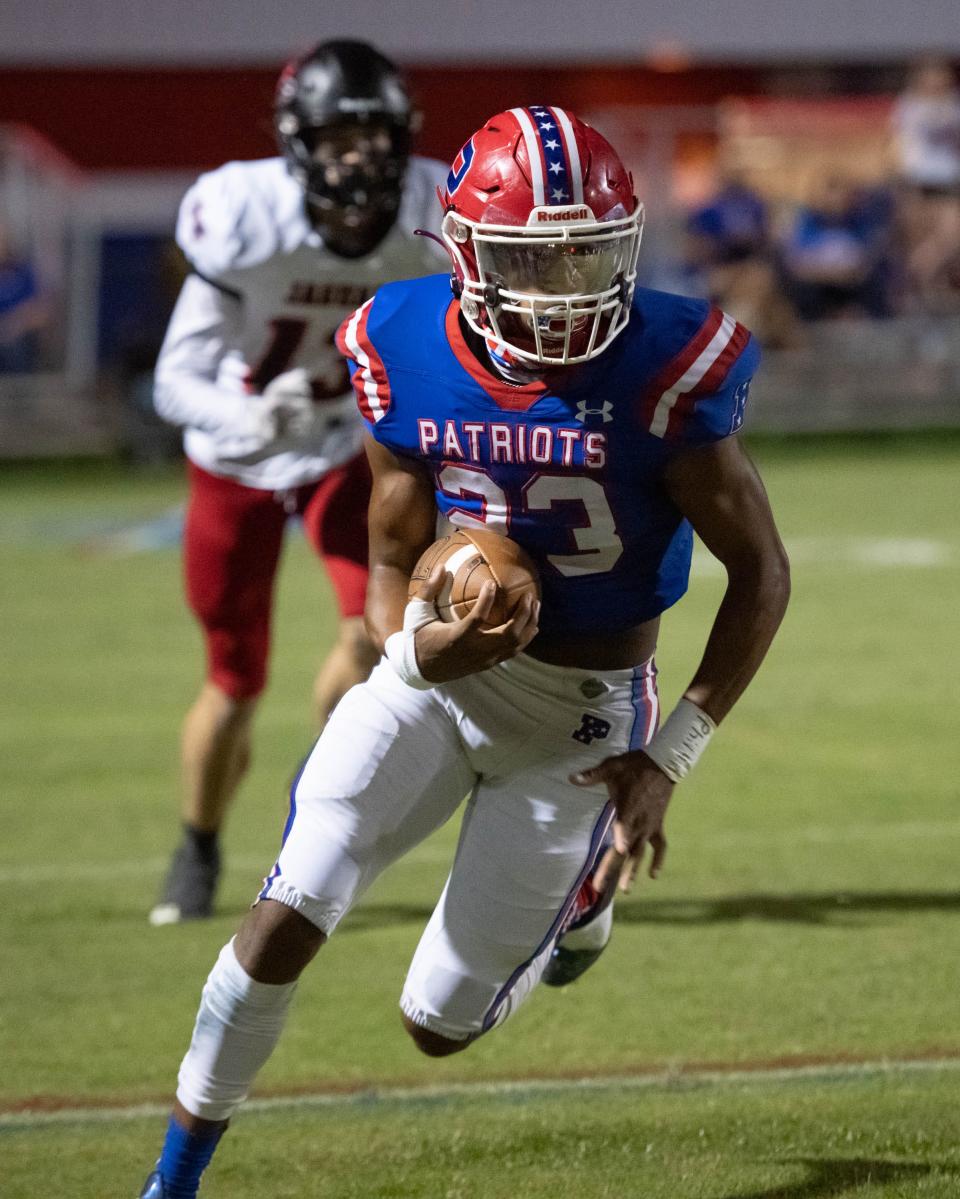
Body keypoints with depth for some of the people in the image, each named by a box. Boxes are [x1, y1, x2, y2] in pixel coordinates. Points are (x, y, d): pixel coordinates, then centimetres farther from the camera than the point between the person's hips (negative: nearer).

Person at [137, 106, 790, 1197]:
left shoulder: (663, 374, -22)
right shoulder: (410, 359, -11)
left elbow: (759, 572, -12)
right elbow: (391, 565, -1)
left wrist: (670, 757, -15)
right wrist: (415, 648, -26)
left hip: (582, 717, -2)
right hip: (438, 678, 2)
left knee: (440, 1023, 4)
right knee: (287, 918, -18)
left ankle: (582, 895, 38)